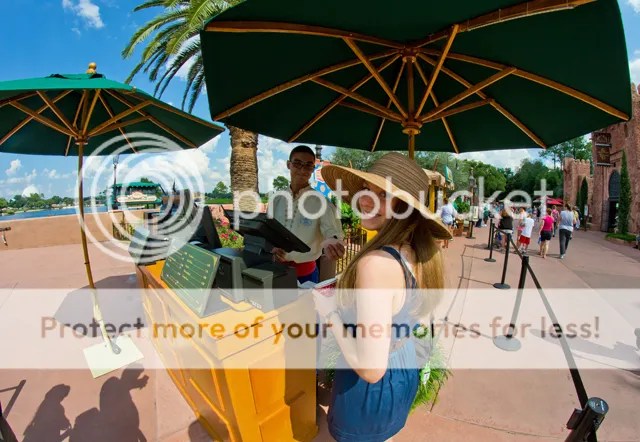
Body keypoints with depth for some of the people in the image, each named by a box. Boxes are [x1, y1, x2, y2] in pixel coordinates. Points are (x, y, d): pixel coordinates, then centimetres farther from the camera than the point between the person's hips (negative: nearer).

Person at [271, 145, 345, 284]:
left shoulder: (320, 202, -12)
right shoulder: (277, 200, 0)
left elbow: (332, 229, -25)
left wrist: (331, 242, -48)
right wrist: (271, 247, -17)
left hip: (305, 272, -3)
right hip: (277, 269, 4)